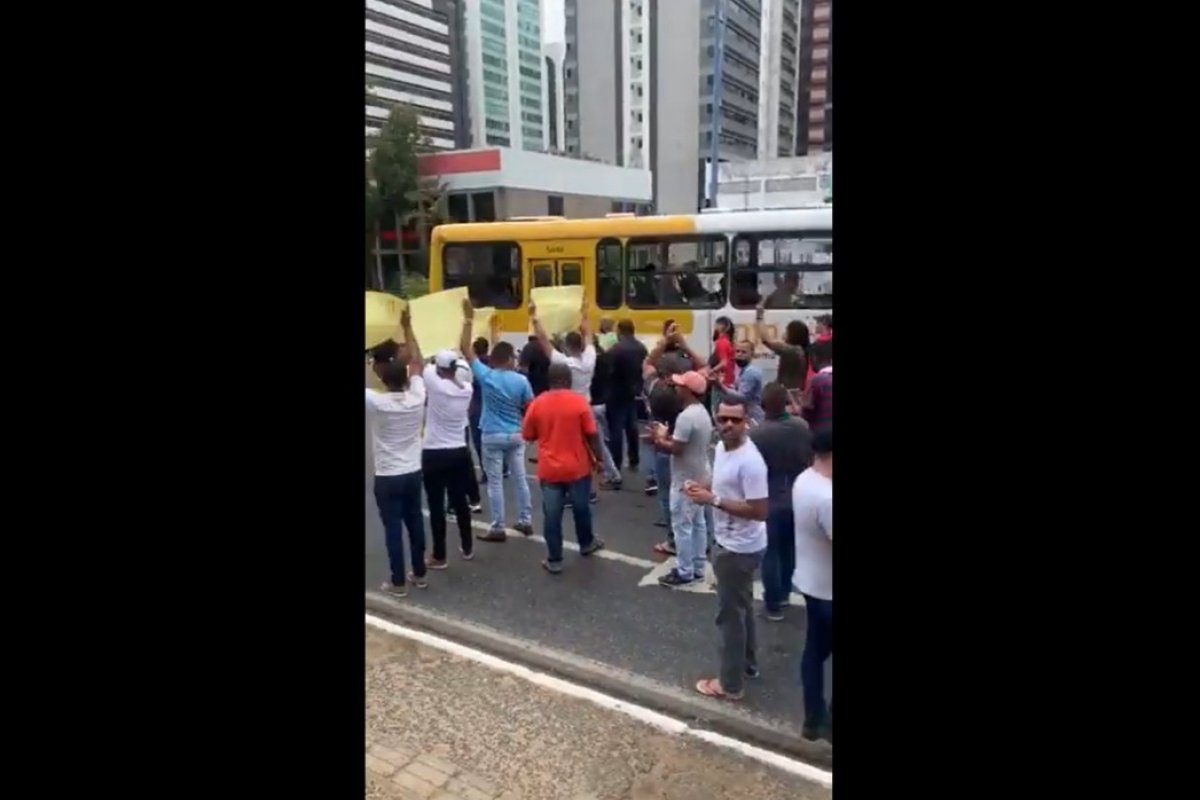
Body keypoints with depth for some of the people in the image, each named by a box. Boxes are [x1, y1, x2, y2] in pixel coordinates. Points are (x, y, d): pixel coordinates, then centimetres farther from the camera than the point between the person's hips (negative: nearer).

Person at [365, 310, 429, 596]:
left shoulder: (377, 403, -21)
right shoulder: (417, 397, -10)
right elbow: (416, 361, 3)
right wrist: (407, 327, 9)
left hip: (387, 477, -4)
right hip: (413, 473, 4)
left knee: (393, 528, 4)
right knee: (415, 523, 15)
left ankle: (398, 582, 13)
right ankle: (419, 574, 26)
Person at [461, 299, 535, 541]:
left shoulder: (485, 376, -10)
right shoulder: (521, 380, -7)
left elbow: (466, 348, -6)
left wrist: (468, 319, -3)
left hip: (492, 436, -2)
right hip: (515, 435, 2)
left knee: (495, 482, 4)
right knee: (520, 478, 13)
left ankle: (497, 528, 9)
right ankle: (526, 521, 21)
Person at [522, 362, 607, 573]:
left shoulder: (537, 403, -4)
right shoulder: (579, 401, -10)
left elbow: (527, 434, 5)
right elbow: (592, 434, -9)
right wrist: (598, 458, 3)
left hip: (549, 469, 1)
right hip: (577, 467, -1)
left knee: (552, 514, 6)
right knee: (581, 508, 19)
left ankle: (554, 560, 11)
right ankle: (586, 543, 40)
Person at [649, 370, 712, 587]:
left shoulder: (686, 416, -25)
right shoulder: (702, 412, 8)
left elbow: (676, 449, -24)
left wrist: (659, 439, -8)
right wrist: (667, 435, 7)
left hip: (685, 480, -10)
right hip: (699, 476, 10)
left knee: (682, 525, 0)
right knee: (698, 523, 16)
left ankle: (684, 572, 9)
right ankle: (697, 568, 25)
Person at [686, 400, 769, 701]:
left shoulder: (750, 462, -28)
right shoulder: (722, 447, 2)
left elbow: (759, 510, -28)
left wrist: (713, 500, -27)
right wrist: (704, 489, -4)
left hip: (739, 549, -10)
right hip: (731, 543, 10)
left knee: (730, 613, 4)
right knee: (742, 607, 24)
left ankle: (730, 683, 20)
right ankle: (747, 663, 42)